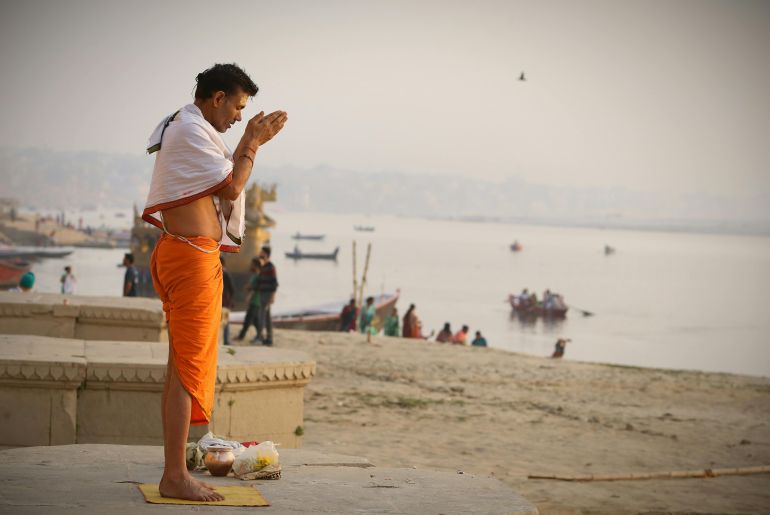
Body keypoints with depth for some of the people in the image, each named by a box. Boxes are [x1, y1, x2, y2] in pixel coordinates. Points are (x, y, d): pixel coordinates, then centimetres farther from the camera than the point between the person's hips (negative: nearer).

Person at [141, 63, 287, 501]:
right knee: (189, 366, -10)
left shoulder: (188, 130, 21)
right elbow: (232, 188, -12)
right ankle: (175, 477, -9)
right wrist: (253, 144, 0)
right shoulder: (191, 130, -12)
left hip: (186, 255, 11)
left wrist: (249, 142, 19)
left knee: (182, 365, 11)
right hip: (192, 255, -11)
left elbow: (222, 182, 23)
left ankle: (175, 472, 15)